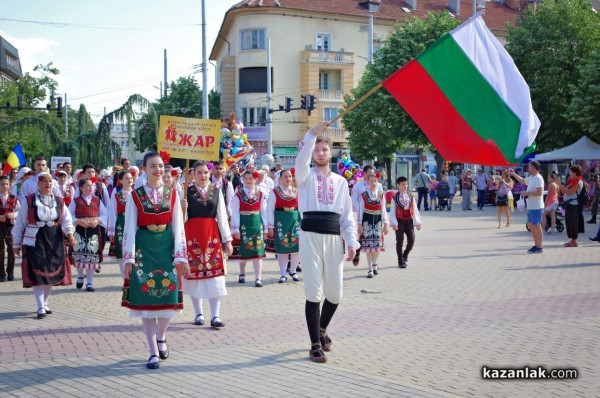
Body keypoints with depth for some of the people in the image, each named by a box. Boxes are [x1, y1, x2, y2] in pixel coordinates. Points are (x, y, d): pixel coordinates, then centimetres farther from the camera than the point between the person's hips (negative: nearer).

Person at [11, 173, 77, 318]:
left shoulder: (59, 201, 6)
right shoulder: (29, 200, -3)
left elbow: (66, 220, 0)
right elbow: (20, 223, 2)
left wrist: (70, 234, -19)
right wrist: (16, 243, 3)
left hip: (54, 241, 4)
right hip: (35, 241, -4)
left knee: (52, 272, 7)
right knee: (38, 273, -8)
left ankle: (44, 303, 24)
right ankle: (40, 308, -5)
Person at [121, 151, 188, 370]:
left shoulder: (172, 194, 5)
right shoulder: (135, 195, -1)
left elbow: (178, 227, 3)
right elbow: (130, 228, -2)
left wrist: (182, 256, -2)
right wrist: (128, 258, -7)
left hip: (166, 248, 2)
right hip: (144, 248, -2)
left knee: (168, 296, 3)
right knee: (146, 298, 0)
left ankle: (161, 336, 32)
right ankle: (154, 352, 7)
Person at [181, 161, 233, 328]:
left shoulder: (216, 191, 6)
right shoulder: (187, 191, -1)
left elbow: (222, 216, 7)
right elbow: (181, 218, 1)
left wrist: (227, 240, 6)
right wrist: (182, 209, -21)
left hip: (212, 235, 2)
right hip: (192, 235, -2)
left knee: (215, 275, -2)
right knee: (194, 274, 5)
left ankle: (215, 316, 1)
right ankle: (198, 314, 17)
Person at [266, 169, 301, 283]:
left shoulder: (296, 192, 10)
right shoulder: (275, 192, -1)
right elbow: (270, 210, -3)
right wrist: (270, 226, -8)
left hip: (295, 221, 3)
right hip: (280, 221, -3)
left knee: (297, 246, -2)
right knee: (282, 248, 2)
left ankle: (293, 271, 19)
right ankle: (283, 274, 13)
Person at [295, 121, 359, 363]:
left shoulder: (341, 181, 14)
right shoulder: (306, 176, 6)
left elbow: (347, 215, 12)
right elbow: (301, 159, -18)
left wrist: (351, 242, 2)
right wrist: (312, 134, -29)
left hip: (334, 237, 3)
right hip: (310, 236, -3)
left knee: (334, 293, 8)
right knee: (314, 292, -4)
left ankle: (321, 330, 36)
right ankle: (315, 345, 5)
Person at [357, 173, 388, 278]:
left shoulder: (381, 194, 5)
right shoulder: (363, 195, -1)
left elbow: (383, 209, 5)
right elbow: (361, 210, 0)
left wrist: (385, 224, 2)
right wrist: (360, 224, -4)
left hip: (378, 219, 2)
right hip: (367, 220, -2)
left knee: (378, 244, 4)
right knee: (368, 244, 0)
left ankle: (374, 264, 30)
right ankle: (370, 269, 8)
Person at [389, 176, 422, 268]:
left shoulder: (410, 197, 9)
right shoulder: (395, 197, -3)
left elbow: (415, 210, 8)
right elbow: (392, 211, -7)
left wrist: (417, 222, 3)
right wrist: (394, 223, -16)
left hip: (409, 221, 4)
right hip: (400, 221, -4)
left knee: (411, 240, -2)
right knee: (400, 242, 2)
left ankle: (405, 255, 25)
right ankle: (401, 261, 12)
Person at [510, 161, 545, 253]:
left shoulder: (538, 178, -16)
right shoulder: (531, 178, 13)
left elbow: (539, 192, -25)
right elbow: (522, 180, 33)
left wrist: (527, 193, -17)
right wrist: (514, 174, 24)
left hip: (536, 207, -10)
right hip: (530, 207, 10)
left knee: (537, 226, -5)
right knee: (530, 225, 16)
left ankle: (540, 247, 1)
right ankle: (536, 245, 23)